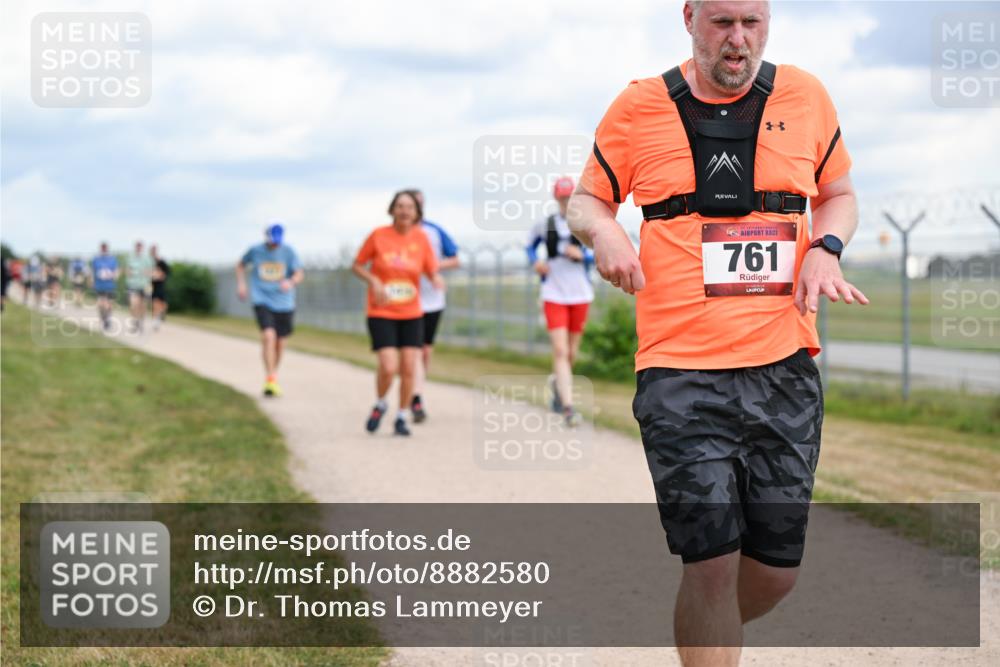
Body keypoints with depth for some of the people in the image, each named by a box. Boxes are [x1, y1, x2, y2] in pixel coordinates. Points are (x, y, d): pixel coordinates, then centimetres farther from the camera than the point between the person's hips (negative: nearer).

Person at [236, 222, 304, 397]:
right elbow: (241, 265, 16)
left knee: (279, 343, 10)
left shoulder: (289, 252, -3)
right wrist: (241, 283, 2)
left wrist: (291, 281, -28)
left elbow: (300, 274, -6)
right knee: (268, 336, -21)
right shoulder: (255, 250, -2)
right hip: (262, 301, -2)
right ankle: (269, 379, -19)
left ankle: (274, 376, 33)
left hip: (284, 303, 2)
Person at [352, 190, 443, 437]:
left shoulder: (421, 238, -1)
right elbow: (357, 265, 2)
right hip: (381, 313, -3)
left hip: (411, 314, 3)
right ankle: (380, 404, 15)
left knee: (409, 369, -1)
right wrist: (373, 281, -16)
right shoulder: (378, 235, -7)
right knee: (388, 367, -15)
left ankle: (402, 418, 18)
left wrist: (436, 279, -23)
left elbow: (432, 271, 1)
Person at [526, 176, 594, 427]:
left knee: (571, 352, 11)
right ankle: (568, 406, -17)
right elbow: (530, 244, 19)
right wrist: (535, 261, 0)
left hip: (580, 295, 1)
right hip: (554, 295, -1)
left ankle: (558, 382, 43)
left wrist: (581, 255, -19)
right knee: (560, 351, -13)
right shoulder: (545, 225, 2)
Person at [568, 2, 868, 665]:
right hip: (681, 373, -3)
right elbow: (586, 199, 15)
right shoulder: (639, 106, 3)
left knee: (777, 570, 7)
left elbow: (839, 194, 21)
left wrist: (825, 249, 0)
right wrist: (604, 232, -9)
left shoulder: (805, 96, 9)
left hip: (786, 368, 3)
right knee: (712, 564, -11)